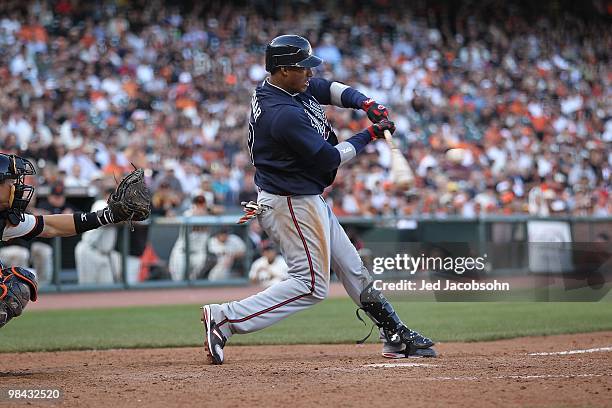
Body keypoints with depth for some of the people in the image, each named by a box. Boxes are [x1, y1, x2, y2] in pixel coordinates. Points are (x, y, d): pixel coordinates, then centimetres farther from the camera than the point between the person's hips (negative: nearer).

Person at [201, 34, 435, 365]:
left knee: (353, 269, 16)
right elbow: (329, 158, -22)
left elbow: (329, 89, 18)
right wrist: (369, 135, -9)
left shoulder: (294, 87, 3)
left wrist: (365, 103, -1)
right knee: (311, 285, -7)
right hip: (294, 204, -11)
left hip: (309, 201, 11)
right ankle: (224, 318, -10)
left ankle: (396, 337, 25)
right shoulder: (285, 114, -27)